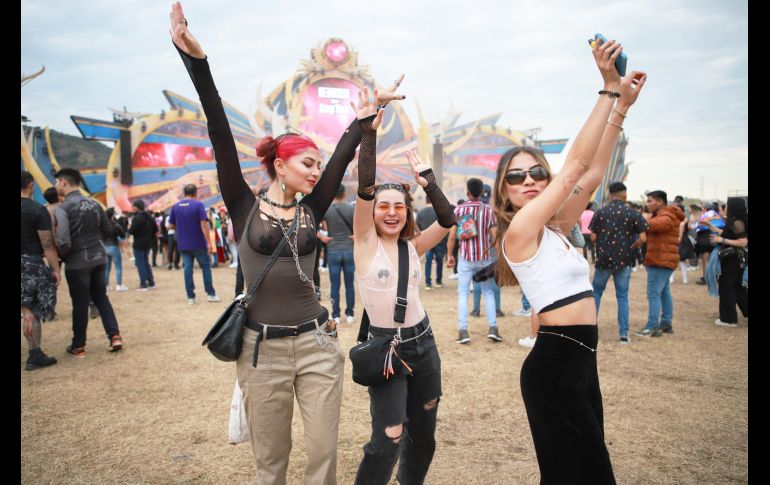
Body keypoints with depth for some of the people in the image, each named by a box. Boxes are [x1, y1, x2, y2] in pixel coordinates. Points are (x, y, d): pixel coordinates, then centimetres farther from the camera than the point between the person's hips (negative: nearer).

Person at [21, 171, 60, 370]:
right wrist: (56, 269, -8)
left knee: (28, 310, 12)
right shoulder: (38, 210, -10)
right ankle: (35, 355, 5)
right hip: (31, 263, -5)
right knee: (32, 310, 2)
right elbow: (47, 244, -12)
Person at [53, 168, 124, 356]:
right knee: (101, 298, 17)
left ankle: (78, 346, 20)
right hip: (99, 257, 5)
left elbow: (63, 242, -22)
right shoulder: (94, 204, 4)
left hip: (77, 262, -5)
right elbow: (107, 230, 11)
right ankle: (114, 336, 10)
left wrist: (61, 257, -3)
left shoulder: (63, 208, -16)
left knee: (80, 303, 6)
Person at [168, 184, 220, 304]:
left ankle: (190, 297, 7)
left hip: (183, 244, 4)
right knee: (206, 266, 8)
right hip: (198, 243, -4)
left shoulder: (176, 206, 5)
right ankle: (210, 294, 8)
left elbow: (171, 226, 7)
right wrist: (208, 241, -14)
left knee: (188, 269, 6)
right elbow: (204, 224, -15)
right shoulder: (198, 205, -8)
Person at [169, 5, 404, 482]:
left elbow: (342, 159, 2)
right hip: (262, 348, -2)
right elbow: (221, 137, -10)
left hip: (317, 343, 3)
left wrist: (363, 117, -5)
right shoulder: (244, 206, -2)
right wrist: (195, 59, -16)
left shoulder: (311, 211, 6)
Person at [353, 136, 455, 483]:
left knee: (423, 436, 18)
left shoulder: (413, 247, 4)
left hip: (423, 344, 5)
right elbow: (365, 188, -18)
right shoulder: (366, 243, -7)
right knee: (387, 443, -8)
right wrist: (369, 132, -22)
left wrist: (427, 181, -12)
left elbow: (447, 220, -9)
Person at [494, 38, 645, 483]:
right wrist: (610, 89, -13)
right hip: (555, 366, -9)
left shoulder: (554, 229, 9)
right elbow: (576, 165, -17)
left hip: (579, 362, 9)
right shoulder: (520, 230, -15)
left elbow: (595, 172, 11)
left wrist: (623, 106, 11)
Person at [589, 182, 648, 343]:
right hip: (624, 260, 0)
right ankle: (624, 334, 10)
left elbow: (593, 237, -4)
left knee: (596, 292, 16)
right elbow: (643, 238, -8)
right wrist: (631, 248, 9)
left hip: (604, 259, 0)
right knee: (622, 296, 8)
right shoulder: (633, 214, -4)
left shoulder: (600, 213, -3)